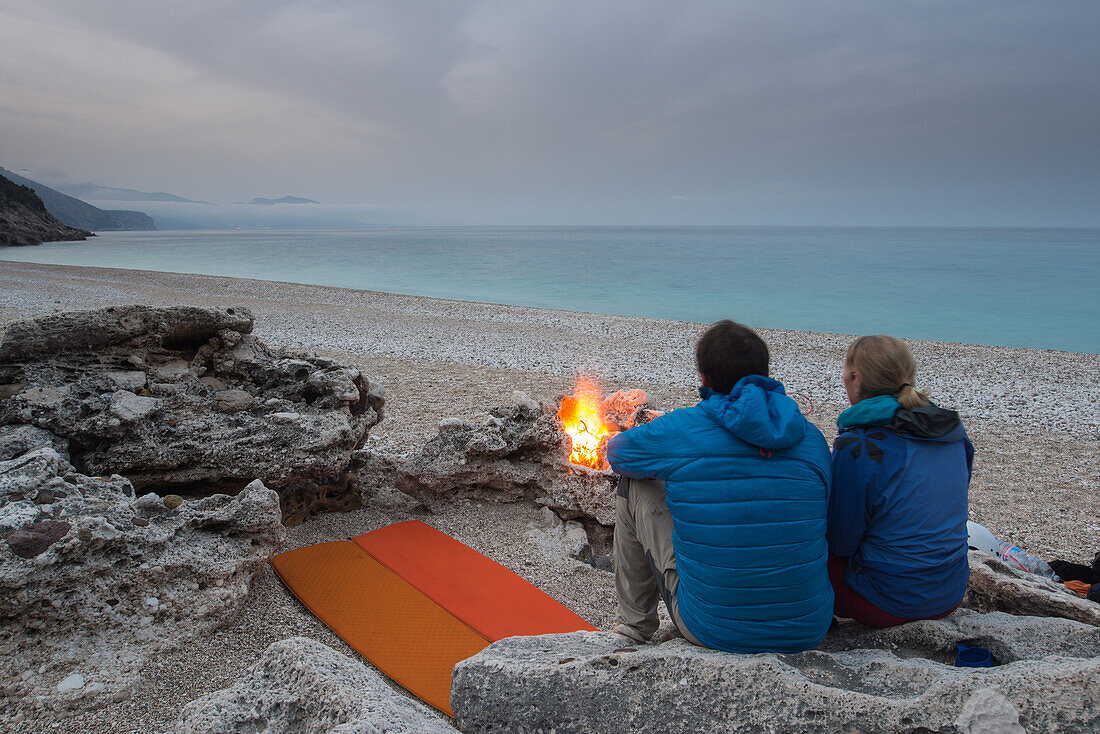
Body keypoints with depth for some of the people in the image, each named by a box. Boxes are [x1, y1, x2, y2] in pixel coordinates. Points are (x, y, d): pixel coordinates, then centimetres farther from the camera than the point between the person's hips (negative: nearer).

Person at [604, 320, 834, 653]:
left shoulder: (680, 430, -11)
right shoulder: (811, 438, -1)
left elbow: (615, 452, 9)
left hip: (713, 631, -3)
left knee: (635, 484, 9)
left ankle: (635, 621, 27)